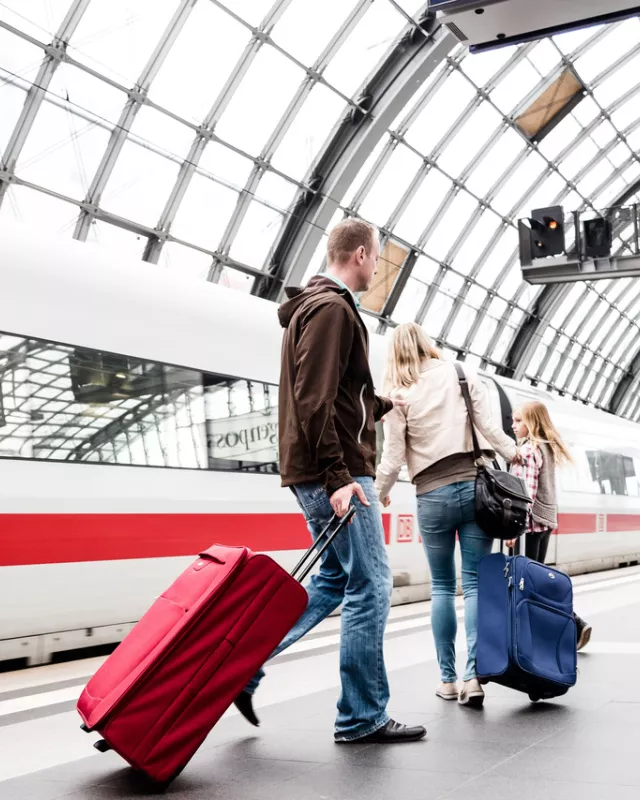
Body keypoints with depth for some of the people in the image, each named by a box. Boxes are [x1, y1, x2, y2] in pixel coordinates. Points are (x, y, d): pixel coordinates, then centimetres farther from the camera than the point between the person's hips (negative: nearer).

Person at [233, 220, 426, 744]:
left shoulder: (316, 307, 20)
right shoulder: (332, 309, -12)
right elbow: (314, 402, -22)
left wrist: (383, 405, 43)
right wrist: (338, 478, -26)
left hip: (321, 477, 11)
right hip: (338, 475, -11)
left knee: (336, 580, 17)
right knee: (370, 587, -3)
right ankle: (362, 717, 6)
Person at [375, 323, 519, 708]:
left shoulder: (398, 395, 0)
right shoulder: (461, 374, 4)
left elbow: (393, 457, -1)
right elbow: (489, 426, 1)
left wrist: (380, 493, 17)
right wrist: (512, 452, 20)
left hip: (433, 496, -1)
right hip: (474, 486, 1)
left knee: (442, 586, 10)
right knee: (475, 583, 3)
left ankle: (448, 678, 12)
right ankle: (473, 675, -5)